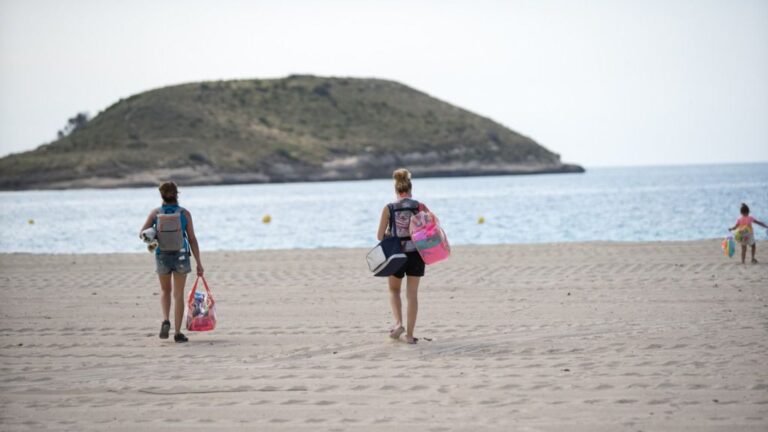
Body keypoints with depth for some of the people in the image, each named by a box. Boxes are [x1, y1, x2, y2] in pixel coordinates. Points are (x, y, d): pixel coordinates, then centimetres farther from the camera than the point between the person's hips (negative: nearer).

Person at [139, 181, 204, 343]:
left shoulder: (155, 213, -5)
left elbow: (142, 233, -9)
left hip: (162, 256, 1)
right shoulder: (184, 213, -7)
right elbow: (192, 239, -6)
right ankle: (178, 333, 8)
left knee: (165, 290, 24)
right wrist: (199, 263, -2)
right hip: (181, 257, -1)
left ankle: (166, 321, 1)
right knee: (178, 295, 9)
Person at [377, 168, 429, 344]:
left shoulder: (389, 209, -5)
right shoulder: (420, 207, -2)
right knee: (412, 294, 7)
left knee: (394, 291, 20)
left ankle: (398, 323, -2)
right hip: (416, 254, 1)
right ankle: (410, 334, 6)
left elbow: (380, 236, -4)